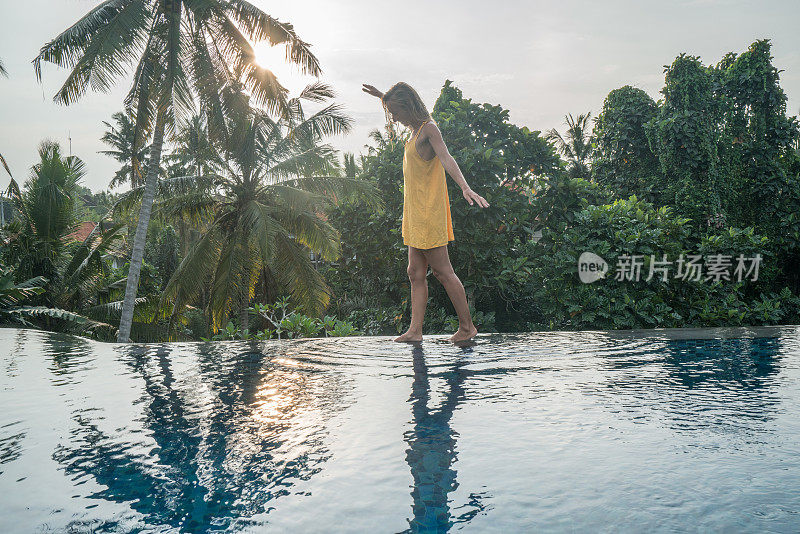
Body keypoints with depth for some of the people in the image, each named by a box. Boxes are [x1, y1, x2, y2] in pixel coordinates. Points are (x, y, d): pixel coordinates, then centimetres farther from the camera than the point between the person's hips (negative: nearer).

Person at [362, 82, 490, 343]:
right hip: (415, 213, 9)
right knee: (416, 273, 6)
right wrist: (382, 96, 49)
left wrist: (465, 187, -43)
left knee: (442, 271, -5)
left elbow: (446, 159, -29)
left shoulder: (429, 129, -11)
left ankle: (467, 326, 4)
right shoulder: (417, 128, 15)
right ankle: (415, 330, 9)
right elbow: (398, 110, 40)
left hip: (428, 211, -9)